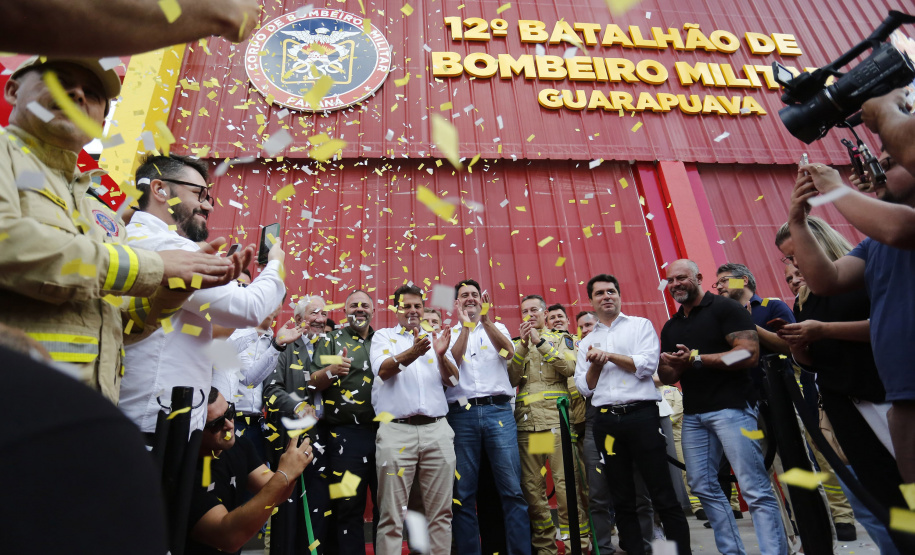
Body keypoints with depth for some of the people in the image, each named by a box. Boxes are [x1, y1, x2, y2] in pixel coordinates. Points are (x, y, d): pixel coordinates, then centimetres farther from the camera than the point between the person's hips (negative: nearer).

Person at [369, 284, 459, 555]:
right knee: (391, 513, 1)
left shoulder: (435, 337, 16)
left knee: (441, 511, 7)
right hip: (396, 430, -2)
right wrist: (412, 352, -27)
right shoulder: (383, 336, 10)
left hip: (437, 429, 3)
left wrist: (441, 355, -14)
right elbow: (383, 369, -9)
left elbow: (452, 381, 7)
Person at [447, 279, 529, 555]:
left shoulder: (497, 328, 15)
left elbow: (508, 352, -5)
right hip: (461, 414, 0)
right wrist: (465, 325, -10)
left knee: (512, 490, -2)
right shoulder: (449, 333, 13)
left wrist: (485, 320, -17)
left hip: (498, 410, 0)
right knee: (464, 494, 5)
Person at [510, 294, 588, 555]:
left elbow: (570, 367, -5)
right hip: (526, 421, 3)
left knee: (565, 482, -7)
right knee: (532, 486, 4)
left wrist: (540, 342, -8)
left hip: (556, 418, -2)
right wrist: (523, 345, -4)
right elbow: (511, 380, 5)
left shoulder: (562, 338, 14)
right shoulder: (518, 344, 20)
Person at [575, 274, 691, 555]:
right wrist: (596, 363, -6)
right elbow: (584, 387, 10)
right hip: (606, 421, 3)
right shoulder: (587, 342, 16)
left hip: (641, 414, -3)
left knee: (663, 495, -1)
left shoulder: (640, 325, 8)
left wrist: (609, 355, -7)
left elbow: (647, 365, -7)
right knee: (622, 500, 10)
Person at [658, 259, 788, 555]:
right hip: (693, 414, 7)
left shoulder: (725, 308, -4)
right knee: (703, 487, 11)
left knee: (755, 489, -6)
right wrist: (673, 366, -7)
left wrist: (696, 358, -17)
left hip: (731, 407, -7)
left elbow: (749, 354, -16)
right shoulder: (670, 327, 15)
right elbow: (666, 376, 16)